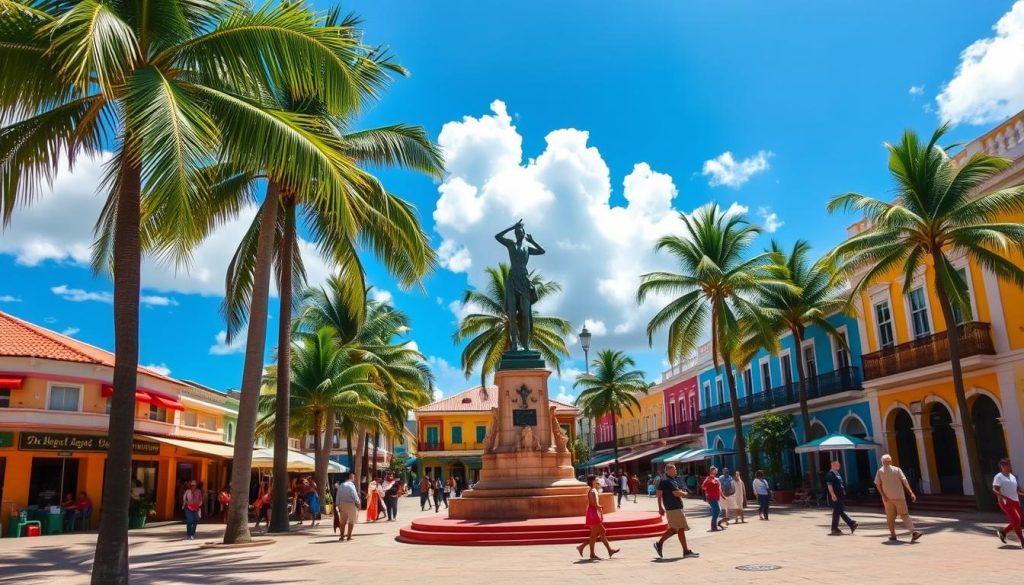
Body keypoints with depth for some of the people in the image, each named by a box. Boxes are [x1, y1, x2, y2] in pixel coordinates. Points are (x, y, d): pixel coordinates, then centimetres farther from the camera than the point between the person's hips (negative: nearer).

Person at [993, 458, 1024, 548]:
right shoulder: (998, 477, -6)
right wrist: (1003, 497, -29)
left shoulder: (1013, 477, 17)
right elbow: (995, 489, -15)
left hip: (1015, 501, 8)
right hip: (1006, 502, -8)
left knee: (1016, 521, 5)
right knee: (1016, 520, -13)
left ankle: (1002, 531, 25)